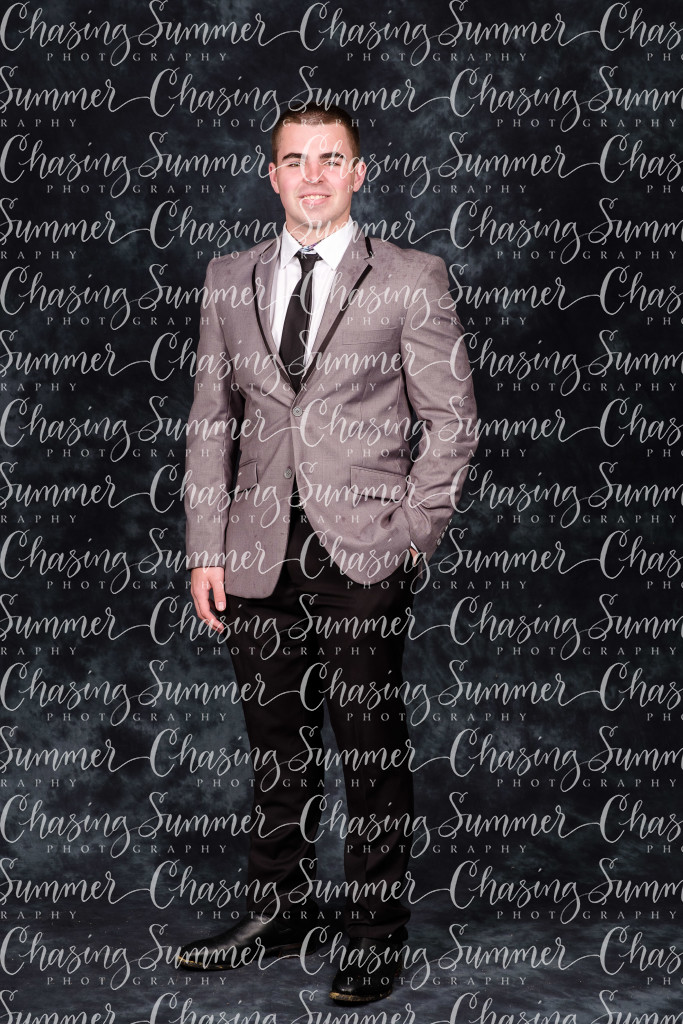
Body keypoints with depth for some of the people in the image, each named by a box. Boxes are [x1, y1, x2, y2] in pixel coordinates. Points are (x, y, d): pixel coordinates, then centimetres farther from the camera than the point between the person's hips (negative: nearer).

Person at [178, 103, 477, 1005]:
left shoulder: (411, 280, 1)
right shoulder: (229, 280, 11)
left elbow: (451, 417, 1)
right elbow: (211, 419, 11)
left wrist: (413, 534, -6)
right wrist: (205, 547, 6)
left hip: (365, 549, -3)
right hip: (260, 549, 4)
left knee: (372, 747, 2)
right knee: (276, 745, 12)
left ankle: (376, 936, 14)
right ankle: (280, 915, 27)